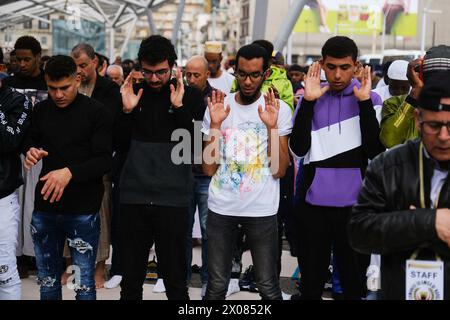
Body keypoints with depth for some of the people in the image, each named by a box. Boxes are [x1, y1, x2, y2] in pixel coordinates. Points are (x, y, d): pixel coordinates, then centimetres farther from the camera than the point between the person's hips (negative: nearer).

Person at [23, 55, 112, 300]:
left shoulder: (97, 112, -7)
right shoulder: (41, 110, 7)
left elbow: (104, 161, -13)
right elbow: (30, 140, 21)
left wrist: (70, 172, -29)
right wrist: (30, 150, -3)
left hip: (83, 209, -4)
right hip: (44, 207, 5)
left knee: (84, 283, 3)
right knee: (47, 279, 15)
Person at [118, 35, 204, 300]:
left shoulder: (191, 96, 0)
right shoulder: (133, 92, 8)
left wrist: (179, 108, -17)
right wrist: (127, 111, -5)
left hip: (172, 198, -2)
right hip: (134, 197, 3)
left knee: (175, 281, 3)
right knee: (131, 281, 9)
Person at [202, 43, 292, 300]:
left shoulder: (280, 109, -1)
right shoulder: (218, 106, 3)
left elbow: (279, 170, -7)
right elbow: (209, 169, -1)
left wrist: (272, 127, -16)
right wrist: (215, 124, -10)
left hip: (262, 210, -1)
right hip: (221, 208, 2)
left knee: (268, 287, 3)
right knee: (216, 286, 8)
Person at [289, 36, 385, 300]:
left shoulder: (370, 99, 1)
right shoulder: (311, 98, 4)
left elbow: (375, 151, -11)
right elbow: (299, 148, -7)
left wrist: (364, 102, -14)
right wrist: (308, 102, -13)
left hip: (353, 203, -1)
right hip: (313, 202, 1)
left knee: (354, 280, 7)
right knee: (311, 280, 11)